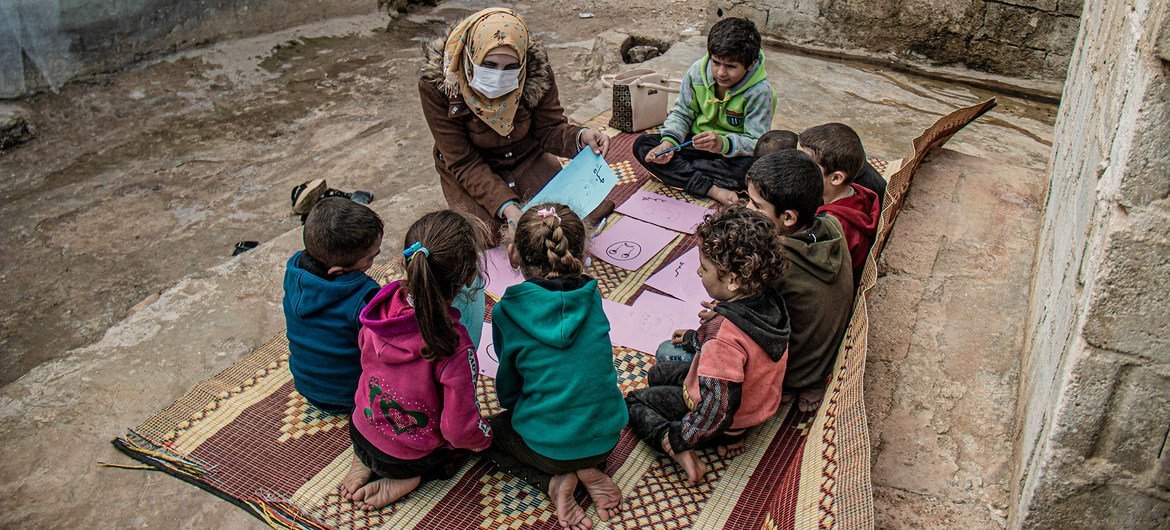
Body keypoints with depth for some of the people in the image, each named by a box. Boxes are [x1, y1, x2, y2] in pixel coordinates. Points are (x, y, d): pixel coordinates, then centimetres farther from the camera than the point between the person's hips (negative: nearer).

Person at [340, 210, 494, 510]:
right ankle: (407, 479, 4)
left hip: (362, 432, 5)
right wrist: (484, 438, -3)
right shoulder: (455, 346, -36)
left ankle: (365, 461, 14)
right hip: (414, 456, -5)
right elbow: (460, 429, -26)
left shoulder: (382, 305, -20)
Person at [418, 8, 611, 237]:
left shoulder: (537, 68, -21)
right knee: (484, 235, -24)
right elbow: (464, 164, -24)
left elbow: (550, 129, -9)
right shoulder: (436, 83, -27)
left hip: (528, 158, 2)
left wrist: (580, 137, -32)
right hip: (471, 174, -2)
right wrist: (506, 206, -38)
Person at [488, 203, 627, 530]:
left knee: (488, 430, 27)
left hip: (547, 447, -4)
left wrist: (512, 404, 25)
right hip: (606, 438, 4)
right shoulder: (592, 298, -6)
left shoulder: (508, 312, -15)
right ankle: (588, 470, 8)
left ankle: (553, 481, 3)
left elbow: (507, 389, 0)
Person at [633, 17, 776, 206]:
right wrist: (669, 141, -22)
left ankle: (679, 170, -24)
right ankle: (711, 189, -30)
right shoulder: (697, 71, -10)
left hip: (731, 152, -4)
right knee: (642, 144, -17)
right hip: (695, 142, 5)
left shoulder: (760, 91, -21)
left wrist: (723, 144, -46)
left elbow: (756, 142, -25)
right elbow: (681, 113, -1)